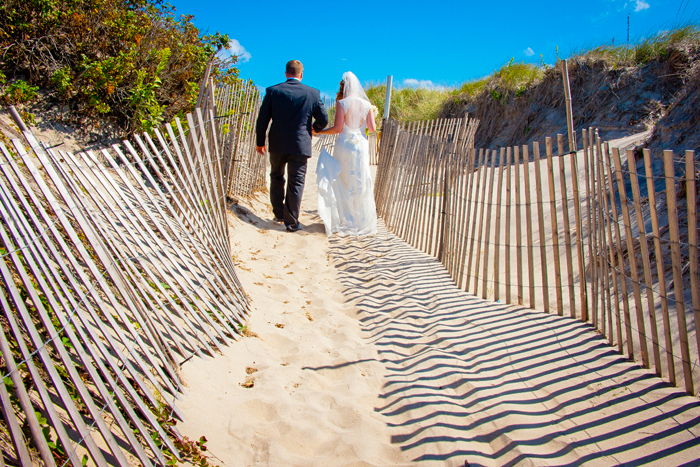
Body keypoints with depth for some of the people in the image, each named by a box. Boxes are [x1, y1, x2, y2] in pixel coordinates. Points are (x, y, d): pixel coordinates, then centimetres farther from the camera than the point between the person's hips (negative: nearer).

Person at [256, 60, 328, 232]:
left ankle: (278, 213, 26)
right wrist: (315, 127, 22)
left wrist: (260, 142, 9)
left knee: (277, 177, 21)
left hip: (277, 144, 2)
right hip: (300, 145, -1)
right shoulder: (312, 93, -3)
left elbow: (262, 119, -1)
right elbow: (323, 120, 0)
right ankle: (291, 222, 6)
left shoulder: (273, 90, -1)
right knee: (296, 182, 4)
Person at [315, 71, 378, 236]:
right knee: (361, 184, 9)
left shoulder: (341, 103, -6)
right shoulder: (367, 105, 4)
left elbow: (337, 128, -12)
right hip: (361, 144, 3)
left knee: (341, 182, 8)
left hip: (344, 144, -3)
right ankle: (362, 221, 14)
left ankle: (342, 221, 10)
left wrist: (319, 131, 0)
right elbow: (373, 128, 1)